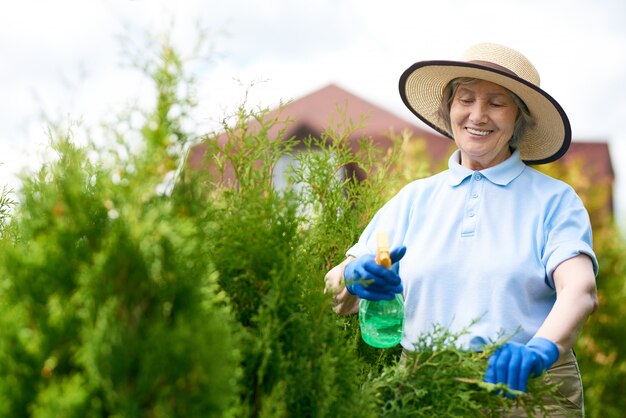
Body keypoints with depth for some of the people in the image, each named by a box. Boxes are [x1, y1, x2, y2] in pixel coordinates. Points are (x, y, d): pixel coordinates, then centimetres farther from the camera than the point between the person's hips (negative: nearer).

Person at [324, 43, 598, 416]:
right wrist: (354, 277, -15)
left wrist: (541, 348, -28)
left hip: (526, 387, -3)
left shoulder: (553, 200, 6)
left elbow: (580, 289, -10)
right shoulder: (415, 199, 14)